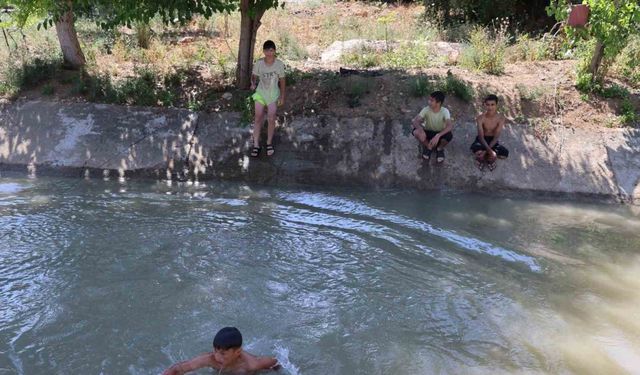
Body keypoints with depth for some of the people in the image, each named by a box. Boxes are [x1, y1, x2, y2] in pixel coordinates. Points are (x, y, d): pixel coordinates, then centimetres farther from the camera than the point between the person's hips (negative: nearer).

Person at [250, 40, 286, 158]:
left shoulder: (279, 64, -13)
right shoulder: (258, 63, -12)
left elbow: (282, 80, -3)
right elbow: (254, 76, 4)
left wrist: (282, 96, -1)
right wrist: (253, 83, -15)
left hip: (273, 94, 0)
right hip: (260, 92, 1)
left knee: (271, 119, 1)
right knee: (258, 118, -2)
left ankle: (269, 143, 20)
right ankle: (256, 145, 6)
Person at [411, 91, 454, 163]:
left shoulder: (444, 111, -23)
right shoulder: (426, 109, -19)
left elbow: (450, 126, -38)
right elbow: (415, 121, -27)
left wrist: (438, 135, -52)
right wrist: (421, 129, -49)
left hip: (440, 134, -1)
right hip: (428, 134, 1)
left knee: (449, 135, -36)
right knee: (416, 132, -31)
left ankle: (440, 149, 1)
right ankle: (428, 147, 0)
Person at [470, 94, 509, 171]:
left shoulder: (501, 118, -18)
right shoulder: (480, 118, -20)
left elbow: (496, 136, -20)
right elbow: (481, 136, -23)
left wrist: (486, 150, -29)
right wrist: (489, 150, -36)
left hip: (493, 141, 1)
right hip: (482, 140, -1)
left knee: (505, 153, -27)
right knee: (475, 148, -37)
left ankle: (490, 159, 7)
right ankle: (480, 159, 2)